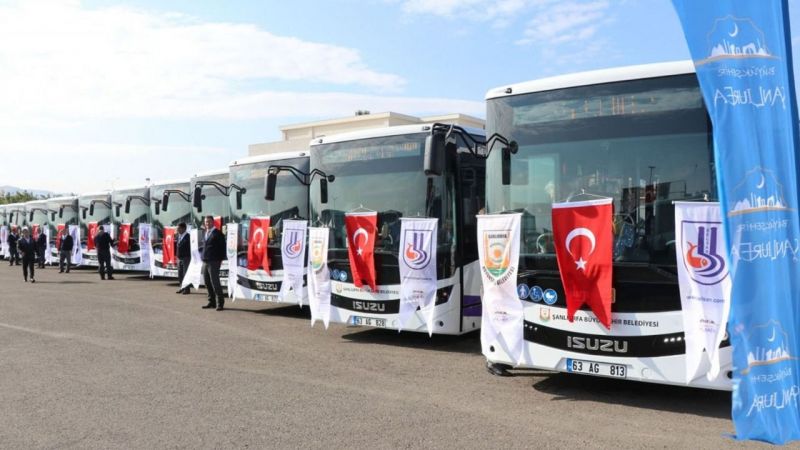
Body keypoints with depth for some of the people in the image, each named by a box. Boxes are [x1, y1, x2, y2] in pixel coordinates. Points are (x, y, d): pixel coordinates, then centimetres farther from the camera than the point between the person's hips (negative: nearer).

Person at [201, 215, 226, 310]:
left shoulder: (217, 233, -4)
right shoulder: (206, 233, 17)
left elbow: (222, 247, -5)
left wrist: (221, 260, -8)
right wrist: (203, 258, 13)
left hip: (214, 262, -7)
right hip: (205, 262, 7)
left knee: (215, 282, -8)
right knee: (207, 283, 8)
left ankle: (220, 303, -1)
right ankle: (212, 302, 16)